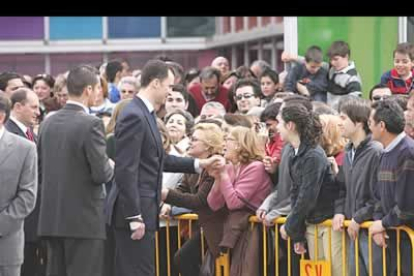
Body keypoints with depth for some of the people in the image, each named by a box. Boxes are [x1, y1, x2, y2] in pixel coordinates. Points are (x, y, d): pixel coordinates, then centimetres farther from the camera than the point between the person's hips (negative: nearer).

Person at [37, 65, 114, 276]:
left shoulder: (48, 122, 7)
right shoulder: (91, 124, -15)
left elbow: (41, 166, 12)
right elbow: (101, 173, -17)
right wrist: (110, 166, 3)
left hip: (51, 217, 7)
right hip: (83, 219, -7)